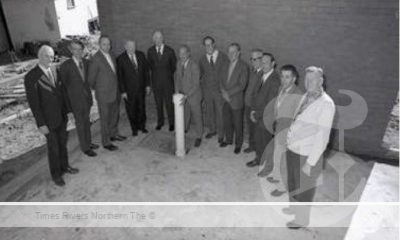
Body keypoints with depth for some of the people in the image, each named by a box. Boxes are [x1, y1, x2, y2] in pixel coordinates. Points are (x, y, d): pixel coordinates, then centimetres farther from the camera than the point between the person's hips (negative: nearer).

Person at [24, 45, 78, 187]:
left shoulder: (54, 70, -1)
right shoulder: (31, 77, -20)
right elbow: (33, 102, -18)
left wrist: (67, 109, 7)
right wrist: (41, 124, -17)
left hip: (62, 115, 6)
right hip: (49, 119, -6)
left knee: (63, 142, 20)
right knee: (53, 147, 9)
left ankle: (64, 166, 40)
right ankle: (56, 174, 28)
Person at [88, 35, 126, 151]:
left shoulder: (111, 56, 7)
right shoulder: (96, 59, -18)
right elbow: (91, 79, -11)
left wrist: (117, 90, 15)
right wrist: (97, 89, 2)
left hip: (115, 93, 8)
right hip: (104, 95, -7)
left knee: (115, 115, 20)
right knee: (105, 119, 3)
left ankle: (114, 134, 39)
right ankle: (106, 142, 16)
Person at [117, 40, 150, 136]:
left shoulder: (141, 55, -1)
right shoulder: (120, 59, -12)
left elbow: (146, 70, 5)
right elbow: (120, 76, -9)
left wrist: (147, 85, 4)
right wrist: (123, 91, -10)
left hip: (141, 88, 3)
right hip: (129, 90, -3)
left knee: (141, 108, 15)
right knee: (131, 110, 9)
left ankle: (142, 126, 34)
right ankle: (134, 128, 27)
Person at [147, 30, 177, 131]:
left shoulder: (169, 51, -5)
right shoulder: (150, 51, -1)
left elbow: (174, 65, 6)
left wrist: (169, 74, 8)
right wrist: (155, 73, 10)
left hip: (167, 80, -2)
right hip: (156, 81, 2)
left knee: (169, 102, 1)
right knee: (158, 103, 10)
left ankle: (171, 123, 14)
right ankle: (160, 122, 24)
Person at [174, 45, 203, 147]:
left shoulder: (194, 66, -23)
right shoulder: (179, 63, -3)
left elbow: (196, 84, -22)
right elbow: (177, 77, 7)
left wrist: (187, 95, -24)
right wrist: (177, 91, -5)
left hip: (193, 95, -5)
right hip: (182, 94, 6)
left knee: (196, 116, 8)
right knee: (184, 113, 23)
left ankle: (198, 137, 24)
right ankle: (185, 128, 48)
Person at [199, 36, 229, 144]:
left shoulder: (223, 57, -5)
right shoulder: (202, 59, 3)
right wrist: (203, 84, 5)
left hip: (219, 90, -3)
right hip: (207, 90, 3)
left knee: (220, 112, 3)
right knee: (209, 111, 14)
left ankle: (221, 134, 19)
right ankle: (212, 130, 35)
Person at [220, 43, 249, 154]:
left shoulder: (243, 67, -12)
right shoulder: (227, 65, 8)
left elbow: (241, 85, -17)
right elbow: (223, 80, 10)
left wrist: (228, 93, -19)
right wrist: (223, 91, -8)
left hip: (236, 100, -5)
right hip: (226, 99, 6)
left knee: (237, 124, 7)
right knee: (227, 121, 18)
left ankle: (238, 144, 25)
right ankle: (228, 139, 38)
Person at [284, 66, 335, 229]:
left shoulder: (326, 104, -21)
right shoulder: (305, 97, 3)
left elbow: (322, 136, -21)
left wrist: (310, 162, -19)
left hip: (307, 155, -7)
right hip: (293, 150, 7)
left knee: (304, 189, 15)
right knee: (292, 182, 27)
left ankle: (302, 219, 38)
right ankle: (294, 207, 53)